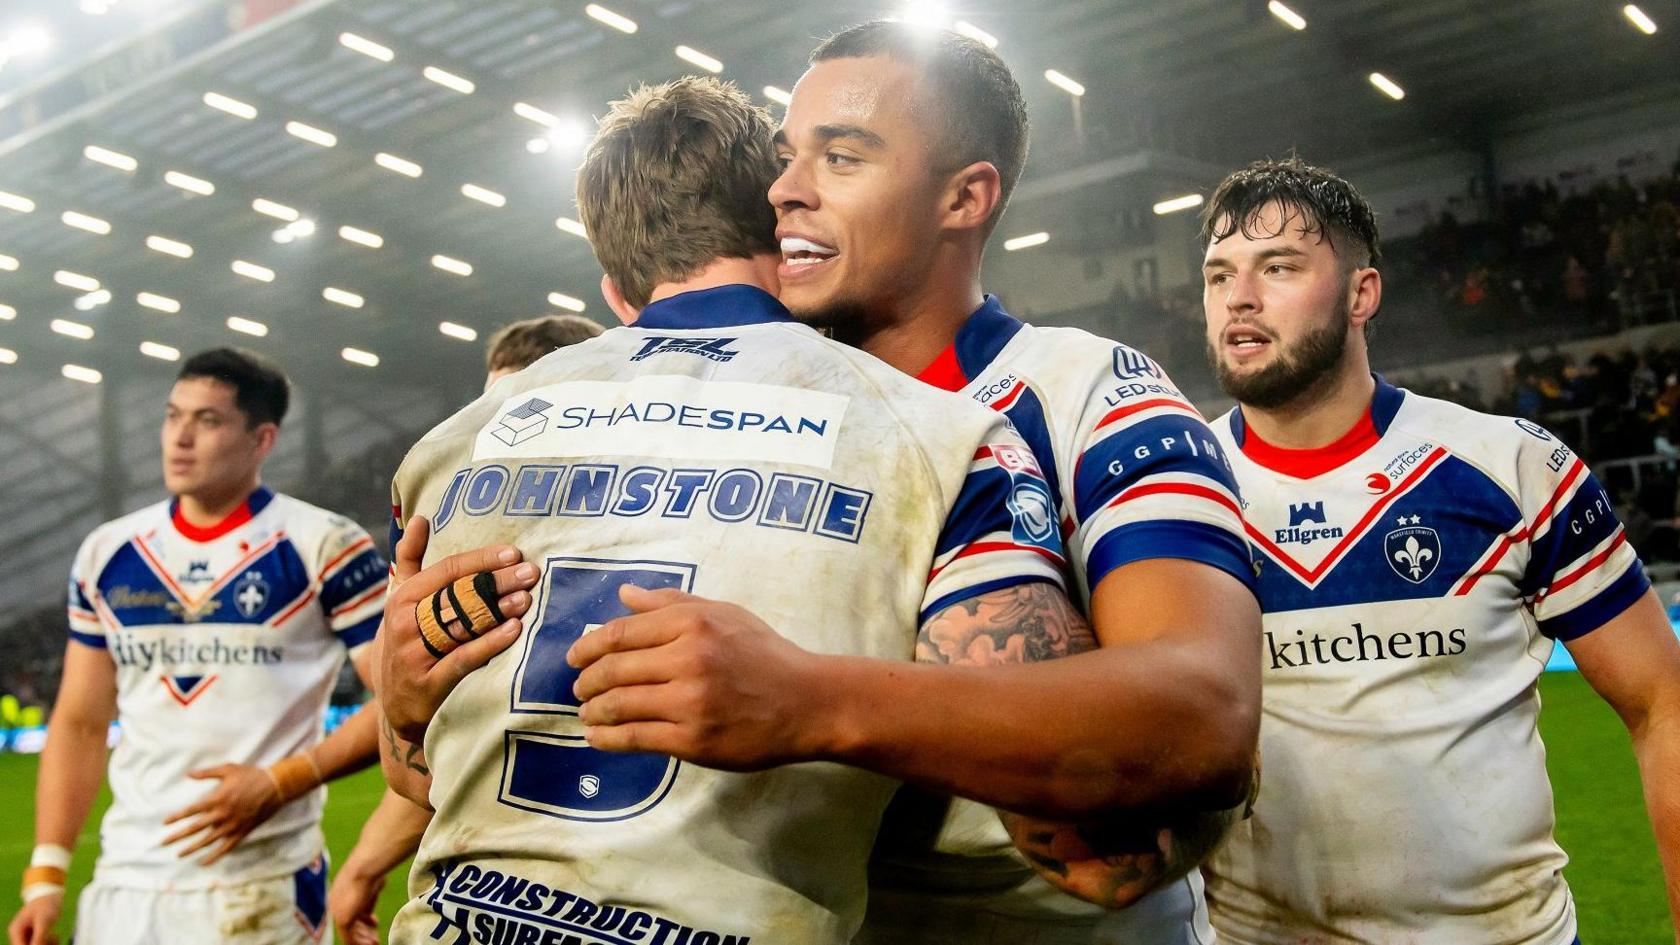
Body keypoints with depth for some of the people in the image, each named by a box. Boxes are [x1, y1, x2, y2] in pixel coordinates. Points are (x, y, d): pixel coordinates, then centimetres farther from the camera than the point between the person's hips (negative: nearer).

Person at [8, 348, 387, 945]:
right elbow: (80, 724, 12)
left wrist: (281, 782, -17)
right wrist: (45, 875, 5)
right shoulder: (106, 554, 9)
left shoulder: (324, 547, -6)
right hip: (123, 883, 4)